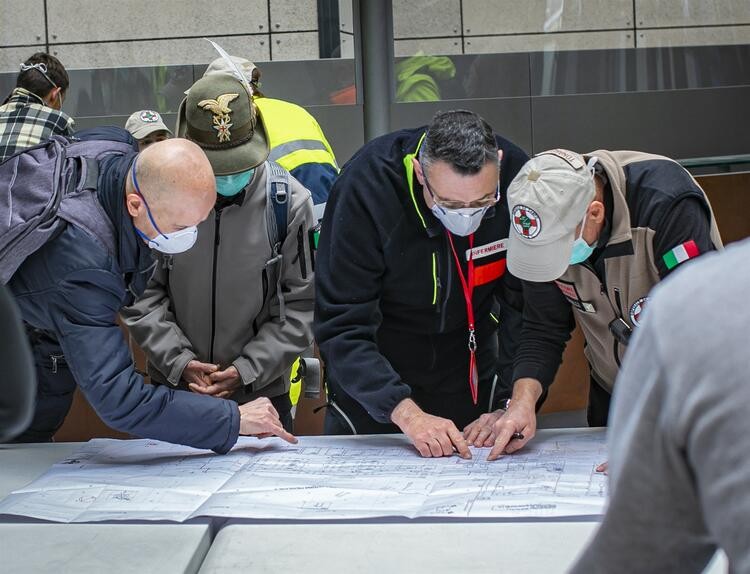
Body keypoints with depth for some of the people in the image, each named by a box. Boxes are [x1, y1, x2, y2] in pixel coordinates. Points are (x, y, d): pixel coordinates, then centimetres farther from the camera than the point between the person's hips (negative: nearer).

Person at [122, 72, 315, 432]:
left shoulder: (289, 201, -9)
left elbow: (302, 305, -6)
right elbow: (142, 295, -4)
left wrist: (247, 369, -13)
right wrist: (179, 361, -15)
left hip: (262, 393, 0)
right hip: (173, 392, 0)